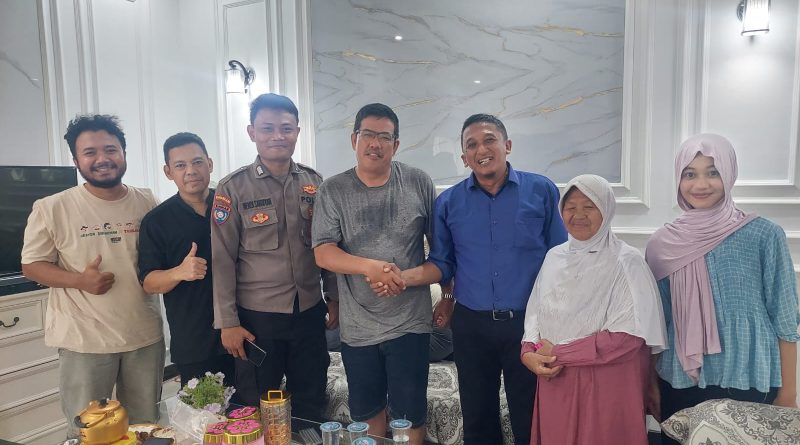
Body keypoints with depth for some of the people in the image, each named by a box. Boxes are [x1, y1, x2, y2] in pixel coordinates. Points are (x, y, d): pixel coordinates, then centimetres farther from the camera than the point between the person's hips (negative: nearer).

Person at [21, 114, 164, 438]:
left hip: (146, 336, 3)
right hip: (84, 341, -2)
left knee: (146, 427, 18)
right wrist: (79, 280, -19)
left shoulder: (148, 203, 2)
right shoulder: (52, 209, -6)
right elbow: (32, 265, -2)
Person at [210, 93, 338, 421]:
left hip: (310, 312, 3)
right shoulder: (233, 188, -7)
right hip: (256, 318, -3)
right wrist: (228, 322, -7)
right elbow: (223, 259, -7)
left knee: (310, 407, 17)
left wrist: (334, 298, 9)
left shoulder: (314, 182, 3)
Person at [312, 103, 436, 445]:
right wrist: (370, 267, -24)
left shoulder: (418, 183, -3)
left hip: (410, 322, -1)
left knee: (409, 413, 9)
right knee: (366, 409, 19)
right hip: (358, 326, 1)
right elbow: (323, 253, -9)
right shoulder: (333, 190, -3)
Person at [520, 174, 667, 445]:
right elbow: (535, 313, 10)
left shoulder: (626, 262, -11)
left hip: (606, 388, -5)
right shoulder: (554, 257, 6)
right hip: (555, 384, 5)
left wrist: (559, 354, -14)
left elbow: (628, 337, -17)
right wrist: (530, 353, -9)